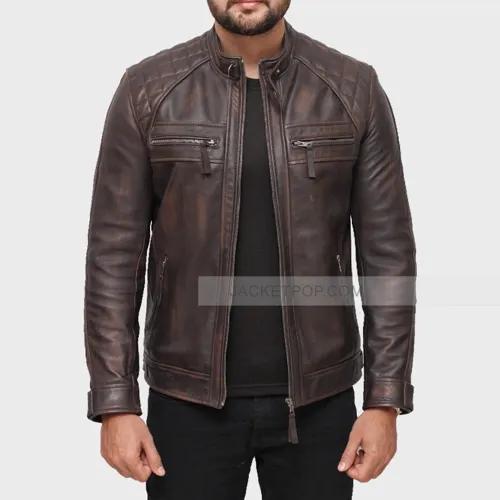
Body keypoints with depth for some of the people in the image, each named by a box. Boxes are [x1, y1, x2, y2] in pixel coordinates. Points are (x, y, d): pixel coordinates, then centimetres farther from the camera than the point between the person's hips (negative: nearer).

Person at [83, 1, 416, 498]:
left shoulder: (354, 89, -3)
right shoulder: (146, 90, -4)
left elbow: (388, 251, -2)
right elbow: (114, 253, -4)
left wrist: (385, 399, -5)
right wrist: (116, 403, -7)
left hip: (317, 398, 1)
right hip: (188, 401, 0)